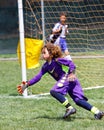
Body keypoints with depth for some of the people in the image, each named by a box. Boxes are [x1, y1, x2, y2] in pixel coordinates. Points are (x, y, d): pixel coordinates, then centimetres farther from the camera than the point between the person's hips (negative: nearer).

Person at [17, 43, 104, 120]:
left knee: (54, 91, -20)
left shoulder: (56, 60, -7)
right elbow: (38, 77, 16)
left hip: (68, 78, -8)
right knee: (79, 100, 0)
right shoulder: (45, 66, 16)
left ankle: (70, 108, -20)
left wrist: (72, 73, -27)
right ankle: (97, 112, -3)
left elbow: (70, 63, -13)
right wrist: (27, 84, 9)